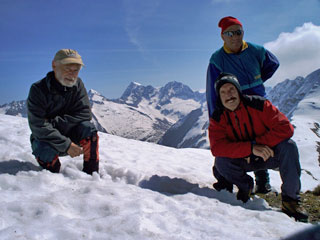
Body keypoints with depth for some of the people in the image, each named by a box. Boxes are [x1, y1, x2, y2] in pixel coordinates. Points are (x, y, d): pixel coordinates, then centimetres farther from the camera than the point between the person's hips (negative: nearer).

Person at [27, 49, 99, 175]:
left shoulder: (77, 85, -7)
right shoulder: (38, 89, -19)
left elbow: (85, 114, -15)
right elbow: (38, 126, -26)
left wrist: (55, 123, -25)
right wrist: (66, 145, -33)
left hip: (69, 135, 3)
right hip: (44, 138, -3)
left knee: (88, 128, -25)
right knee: (47, 151, -35)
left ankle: (91, 173, -17)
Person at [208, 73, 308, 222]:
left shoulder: (258, 104, -16)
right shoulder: (217, 118, -13)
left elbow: (285, 127, -20)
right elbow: (217, 147, -28)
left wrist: (258, 143, -29)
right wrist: (251, 148, -40)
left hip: (269, 155, -1)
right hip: (243, 161, 1)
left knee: (288, 146, -29)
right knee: (220, 161, -27)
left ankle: (290, 198, -16)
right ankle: (245, 186, 6)